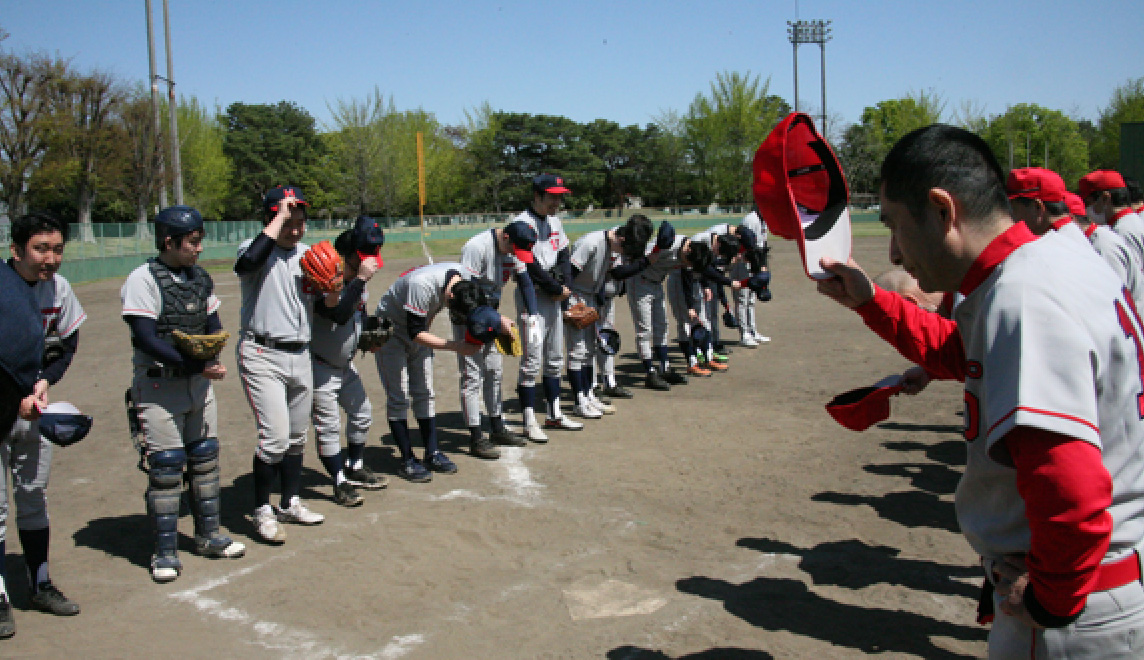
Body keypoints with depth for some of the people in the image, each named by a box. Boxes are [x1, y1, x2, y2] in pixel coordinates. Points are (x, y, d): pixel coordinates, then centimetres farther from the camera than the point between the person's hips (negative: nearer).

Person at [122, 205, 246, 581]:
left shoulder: (200, 277, 9)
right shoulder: (143, 279, -12)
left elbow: (213, 325, 12)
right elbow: (146, 339, -19)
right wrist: (195, 365, -24)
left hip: (199, 382, 7)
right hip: (158, 387, -6)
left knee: (205, 459, 13)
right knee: (165, 466, -3)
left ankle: (208, 536, 27)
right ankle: (165, 551, 9)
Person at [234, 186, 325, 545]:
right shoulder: (257, 248, -7)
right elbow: (248, 260, -34)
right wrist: (279, 216, -24)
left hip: (301, 354, 7)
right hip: (262, 355, -6)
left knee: (297, 436, 14)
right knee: (275, 436, -12)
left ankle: (291, 504, 29)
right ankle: (262, 511, 4)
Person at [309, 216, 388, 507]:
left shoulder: (359, 283, 0)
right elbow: (340, 315, -43)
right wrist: (360, 279, -42)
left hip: (346, 364, 9)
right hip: (319, 366, -9)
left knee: (362, 414, 17)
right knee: (328, 426, -4)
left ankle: (355, 469, 34)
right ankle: (340, 483, 7)